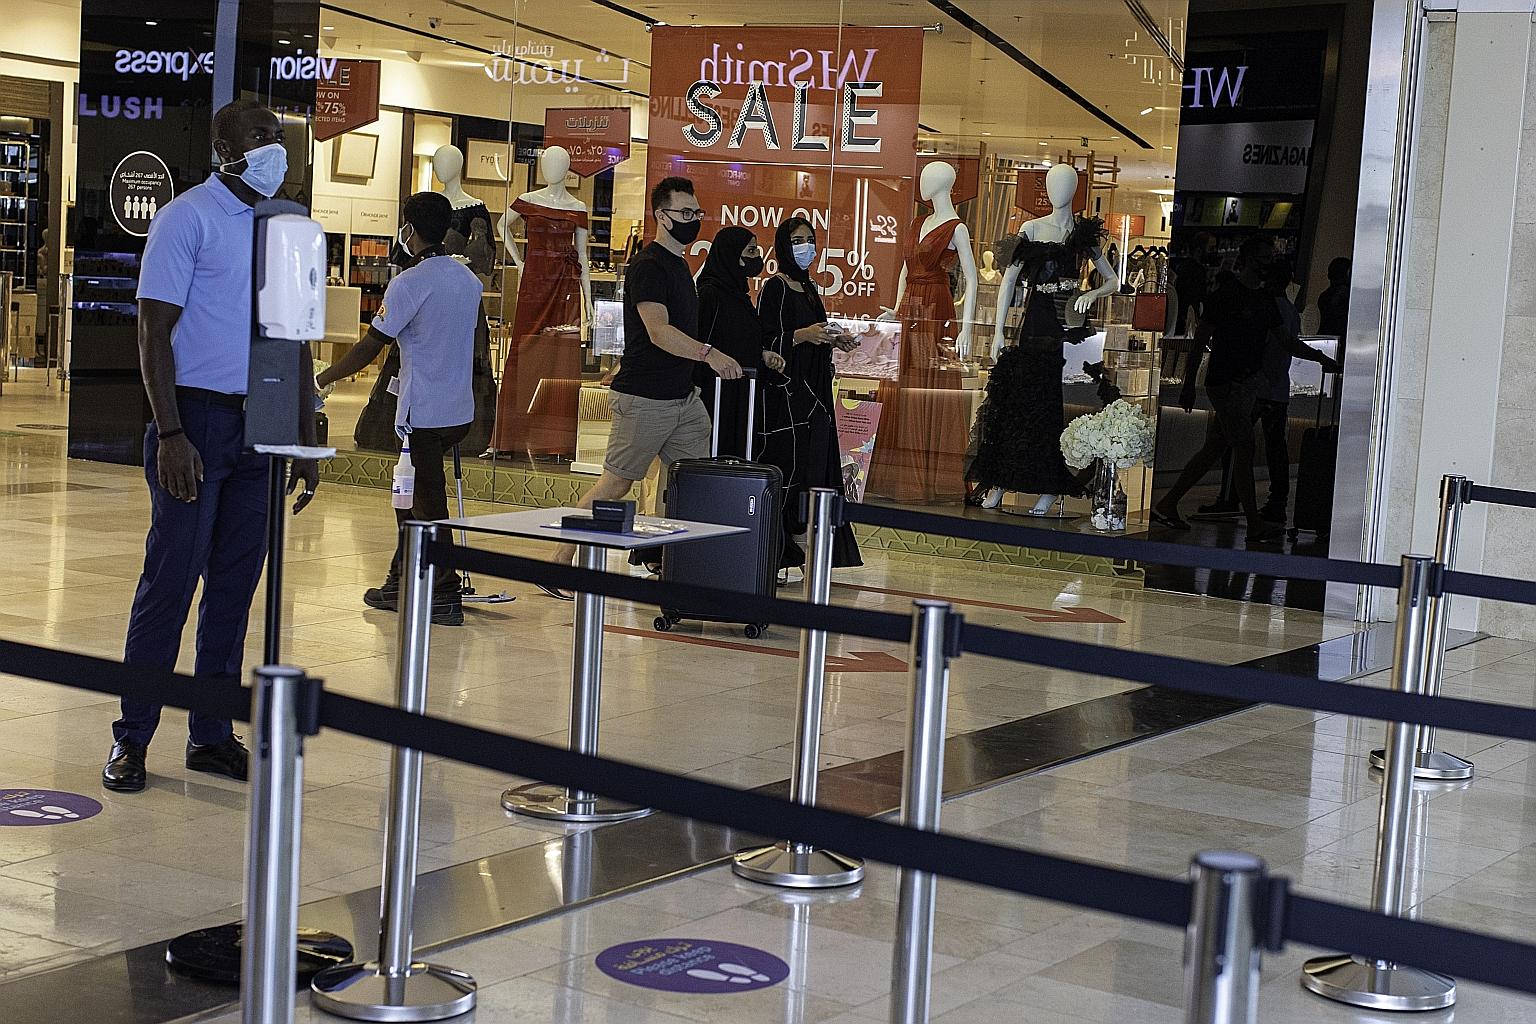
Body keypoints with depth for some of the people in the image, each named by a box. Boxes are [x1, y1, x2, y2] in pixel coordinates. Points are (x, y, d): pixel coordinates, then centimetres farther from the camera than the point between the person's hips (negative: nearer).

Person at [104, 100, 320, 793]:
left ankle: (211, 735, 16)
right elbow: (155, 330, -9)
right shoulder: (188, 218, -4)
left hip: (262, 426, 6)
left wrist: (306, 441, 14)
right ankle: (131, 738, 4)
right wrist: (169, 434, -17)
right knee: (171, 579, -4)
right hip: (198, 417, -6)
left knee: (235, 585, 8)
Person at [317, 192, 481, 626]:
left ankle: (446, 596, 2)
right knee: (411, 494, 19)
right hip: (460, 411, 8)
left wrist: (322, 380, -1)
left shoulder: (409, 283, -15)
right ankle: (400, 584, 26)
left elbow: (370, 347, -12)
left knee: (428, 506, 0)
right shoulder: (468, 278, 8)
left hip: (424, 414, -8)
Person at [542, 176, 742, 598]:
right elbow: (659, 332, -27)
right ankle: (558, 564, 6)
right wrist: (709, 353, -39)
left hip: (683, 397, 9)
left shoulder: (679, 264, 17)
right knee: (616, 484, -3)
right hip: (643, 399, -9)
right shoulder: (648, 266, -14)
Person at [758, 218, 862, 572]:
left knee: (814, 469, 6)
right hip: (785, 390, -9)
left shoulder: (810, 289, 17)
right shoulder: (775, 288, -8)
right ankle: (774, 551, -7)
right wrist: (803, 335, -24)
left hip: (814, 391, 9)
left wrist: (834, 340, 7)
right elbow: (765, 341, -14)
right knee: (786, 466, -10)